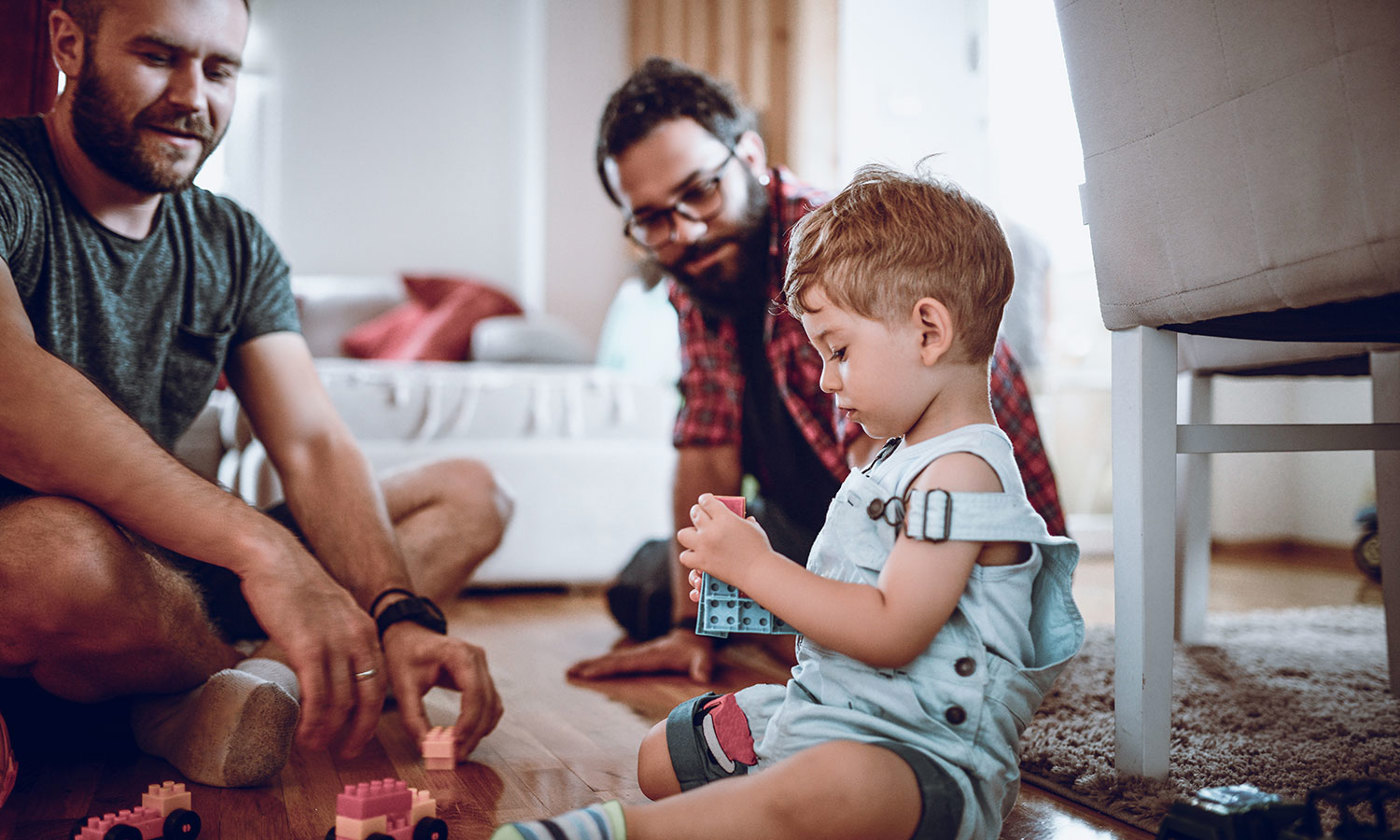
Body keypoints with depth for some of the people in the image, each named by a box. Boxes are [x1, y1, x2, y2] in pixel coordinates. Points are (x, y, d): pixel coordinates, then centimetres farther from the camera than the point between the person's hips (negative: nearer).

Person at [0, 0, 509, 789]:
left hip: (155, 562, 7)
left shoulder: (236, 246, 7)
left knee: (469, 493, 4)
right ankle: (241, 676, -6)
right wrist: (260, 547, -42)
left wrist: (401, 617, -20)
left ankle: (199, 701, -16)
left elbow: (314, 446, -2)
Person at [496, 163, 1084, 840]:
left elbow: (892, 633, -25)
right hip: (821, 712, 11)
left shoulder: (964, 472, -17)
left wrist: (757, 565, -18)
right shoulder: (901, 460, 16)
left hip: (927, 751, -11)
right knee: (660, 757, 17)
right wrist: (748, 586, 8)